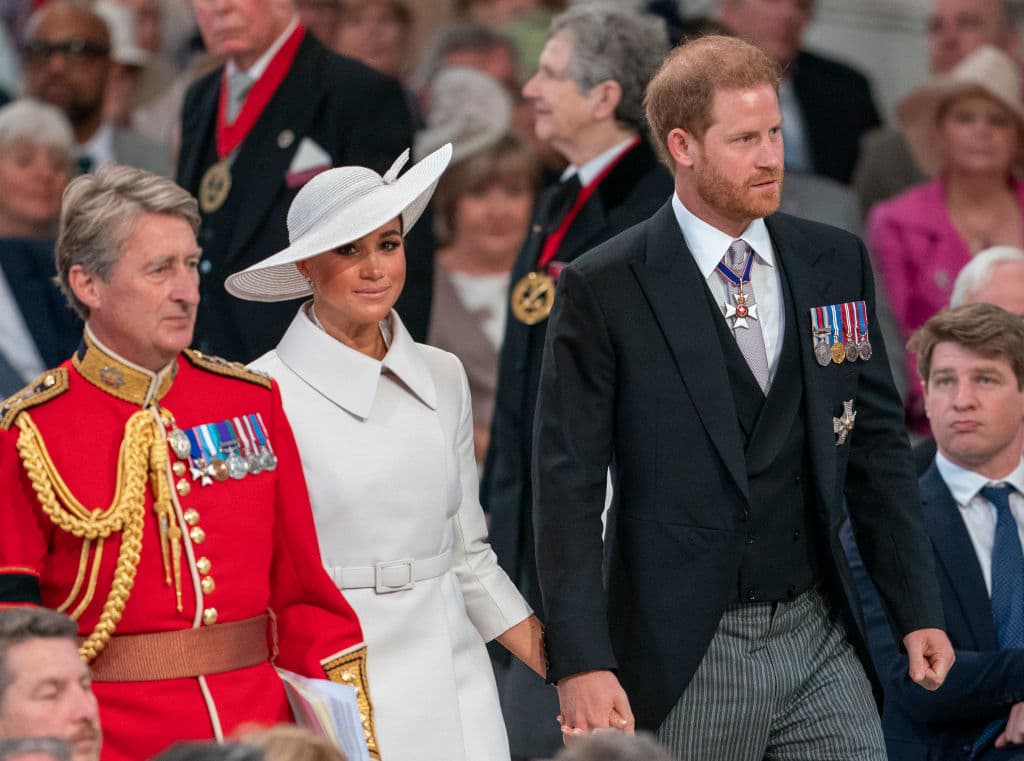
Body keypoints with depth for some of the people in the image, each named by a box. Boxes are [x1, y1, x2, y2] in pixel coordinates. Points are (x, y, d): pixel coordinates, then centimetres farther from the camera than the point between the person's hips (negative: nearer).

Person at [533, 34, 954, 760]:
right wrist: (582, 664, -15)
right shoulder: (604, 290, -6)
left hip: (820, 641, 4)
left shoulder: (836, 263, 8)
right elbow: (568, 482, -8)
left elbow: (877, 442, 13)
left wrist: (918, 610, 8)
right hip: (684, 663, -4)